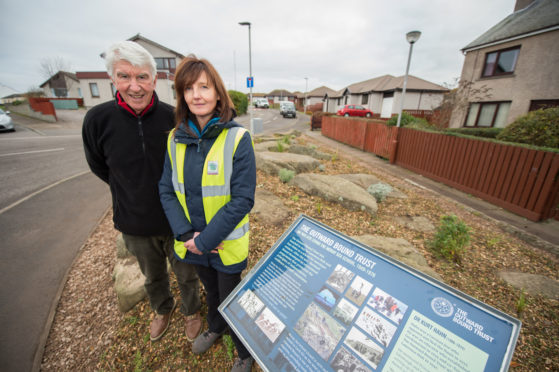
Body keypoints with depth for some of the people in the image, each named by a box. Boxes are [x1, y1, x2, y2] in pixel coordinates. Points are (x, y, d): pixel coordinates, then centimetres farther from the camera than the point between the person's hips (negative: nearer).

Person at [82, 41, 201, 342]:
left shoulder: (174, 118, -17)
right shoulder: (98, 119, -14)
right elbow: (99, 167, 3)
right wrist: (132, 193, 6)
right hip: (135, 225, 2)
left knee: (186, 275, 20)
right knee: (152, 277, 27)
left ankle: (191, 311, 50)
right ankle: (162, 309, 58)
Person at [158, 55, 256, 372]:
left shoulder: (238, 138, -18)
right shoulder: (176, 139, -2)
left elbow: (242, 200, -20)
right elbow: (166, 190, 0)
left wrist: (204, 240, -18)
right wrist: (186, 234, -12)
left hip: (227, 244, -4)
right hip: (193, 242, 5)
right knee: (211, 292, 30)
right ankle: (215, 328, 62)